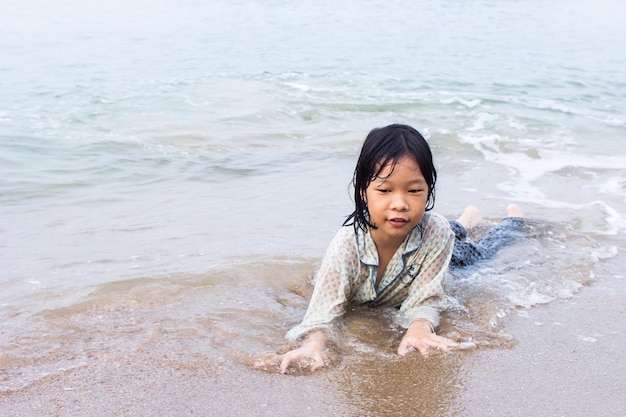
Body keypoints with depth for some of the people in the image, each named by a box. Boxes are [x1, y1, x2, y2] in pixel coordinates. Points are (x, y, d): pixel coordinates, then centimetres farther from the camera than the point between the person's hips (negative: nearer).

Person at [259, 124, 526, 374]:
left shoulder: (436, 233, -46)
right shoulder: (347, 246, -47)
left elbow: (423, 300, -40)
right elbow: (325, 308, -48)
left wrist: (419, 327, -64)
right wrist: (313, 343, -71)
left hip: (430, 250, 0)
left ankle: (513, 218, 60)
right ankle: (463, 223, 60)